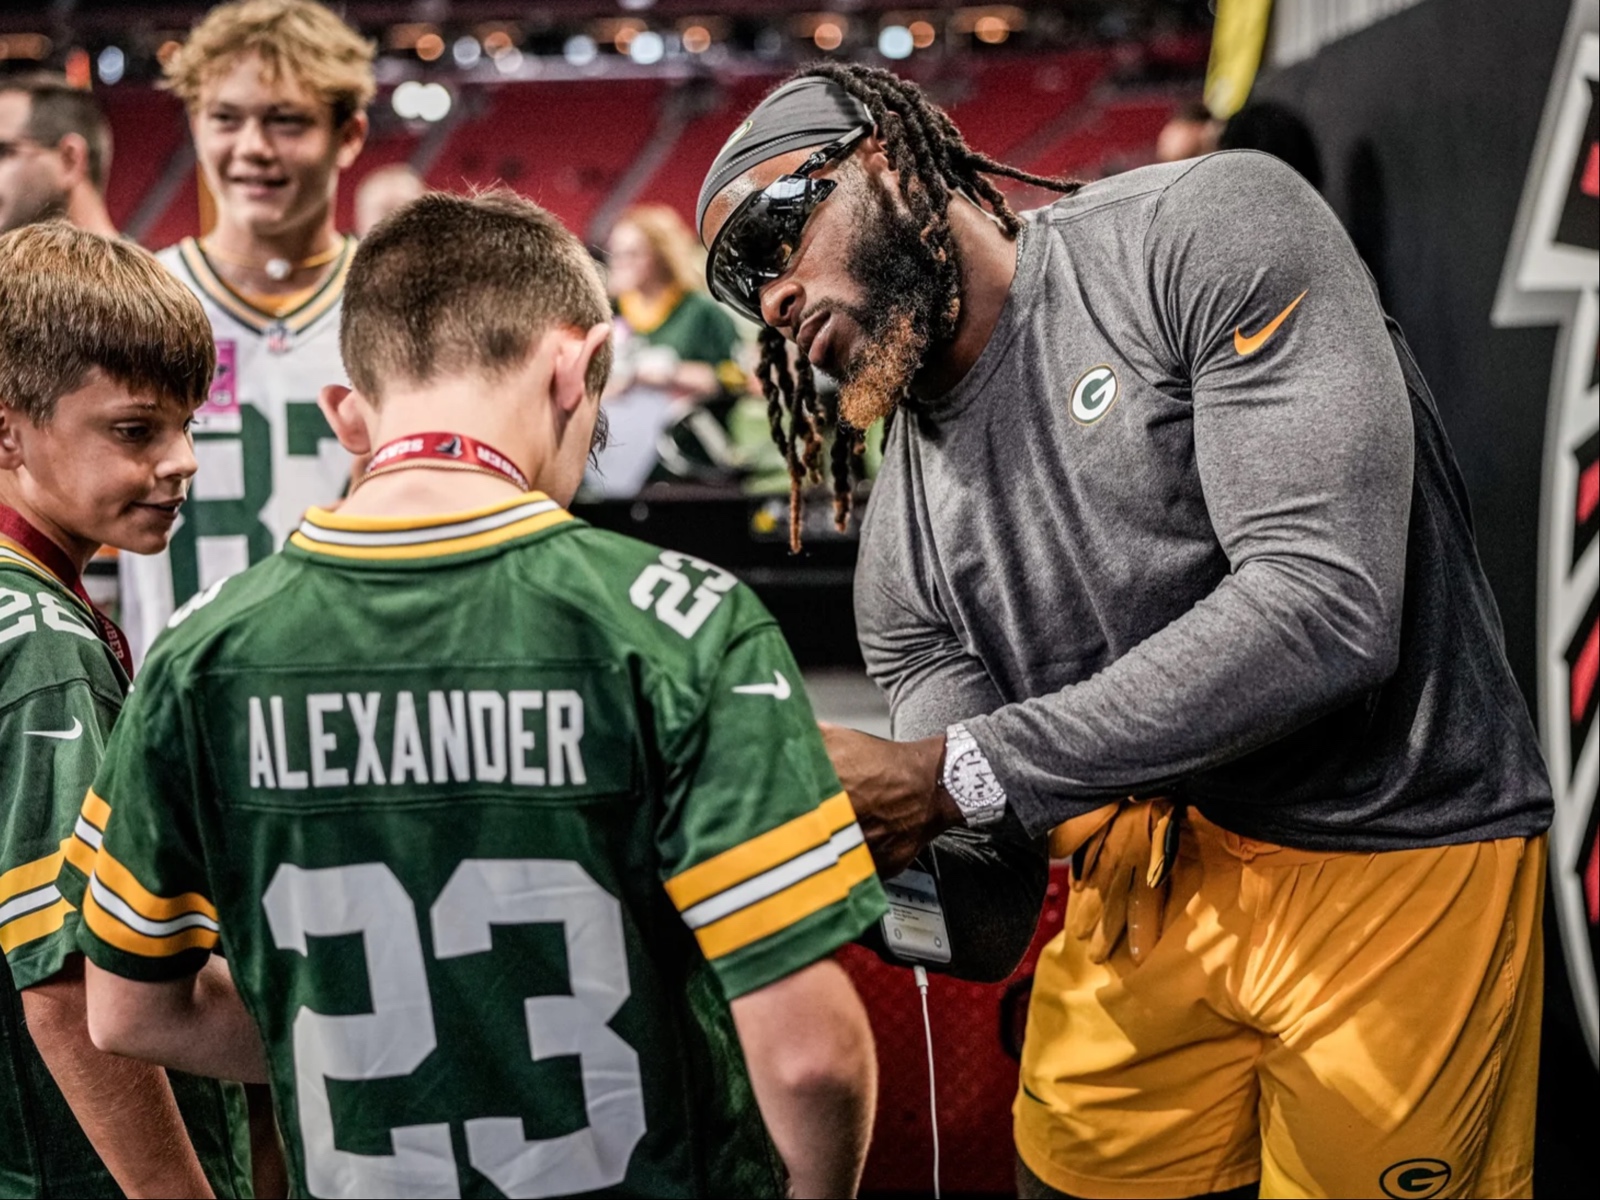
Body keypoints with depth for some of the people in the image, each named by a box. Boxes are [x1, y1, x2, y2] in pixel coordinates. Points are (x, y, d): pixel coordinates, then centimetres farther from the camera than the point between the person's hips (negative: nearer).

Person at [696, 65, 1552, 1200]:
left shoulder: (1212, 227, -16)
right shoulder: (903, 544, 0)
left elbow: (1323, 609, -28)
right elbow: (982, 920, -1)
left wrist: (958, 774, -27)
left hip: (1399, 859, -5)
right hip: (1142, 873, 6)